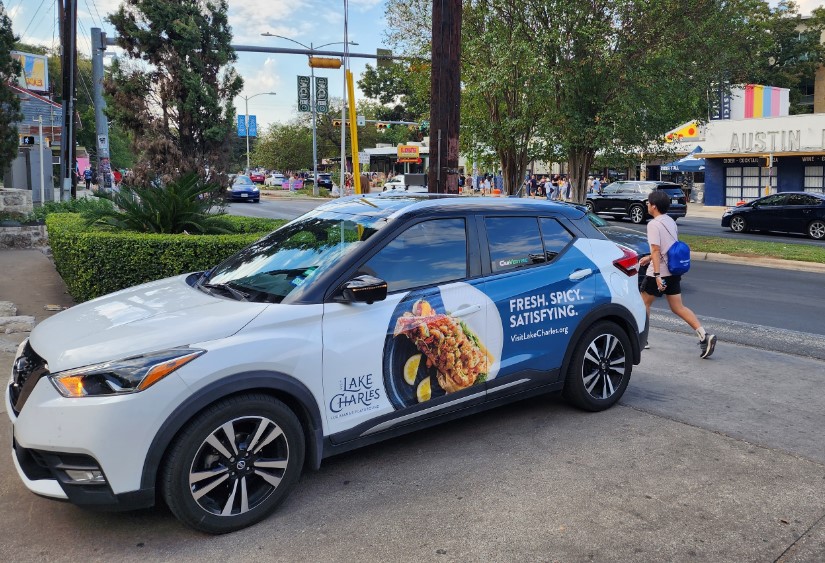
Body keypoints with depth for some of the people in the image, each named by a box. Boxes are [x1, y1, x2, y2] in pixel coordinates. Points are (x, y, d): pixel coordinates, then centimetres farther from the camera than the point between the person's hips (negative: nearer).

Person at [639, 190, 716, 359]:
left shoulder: (654, 224, -14)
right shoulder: (671, 221, 12)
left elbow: (656, 250, -21)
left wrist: (657, 275, -24)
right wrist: (649, 258, 29)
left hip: (659, 272, -8)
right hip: (674, 271, 8)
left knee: (644, 302, 11)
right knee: (678, 307, 7)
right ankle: (704, 335, -6)